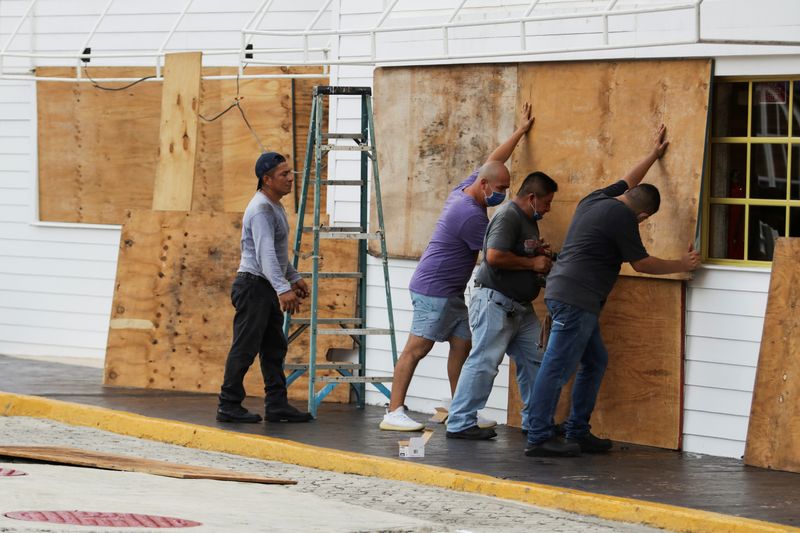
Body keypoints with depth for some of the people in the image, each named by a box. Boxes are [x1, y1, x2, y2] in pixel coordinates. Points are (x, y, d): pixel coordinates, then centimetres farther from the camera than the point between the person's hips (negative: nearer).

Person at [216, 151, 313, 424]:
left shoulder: (275, 206, 15)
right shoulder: (261, 209, -19)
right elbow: (265, 253, -31)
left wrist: (294, 277, 30)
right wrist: (283, 289, -40)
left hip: (268, 289, 10)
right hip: (253, 285, -10)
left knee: (274, 348, 10)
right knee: (245, 348, -7)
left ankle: (276, 405, 12)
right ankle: (229, 406, -2)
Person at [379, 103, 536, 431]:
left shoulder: (465, 190, 7)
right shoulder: (471, 214, -21)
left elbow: (492, 160, 21)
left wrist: (520, 131, 25)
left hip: (451, 292, 10)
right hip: (435, 290, -10)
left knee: (462, 345, 8)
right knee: (417, 348, -11)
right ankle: (394, 413, -12)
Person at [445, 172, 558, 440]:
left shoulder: (528, 220, 17)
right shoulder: (508, 217, -15)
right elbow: (495, 256, -27)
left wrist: (539, 254, 9)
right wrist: (532, 263, -17)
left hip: (520, 306, 10)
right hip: (495, 302, -10)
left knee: (533, 361, 10)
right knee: (483, 362, -10)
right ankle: (460, 423, -6)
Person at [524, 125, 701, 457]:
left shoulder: (597, 200, 15)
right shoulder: (623, 217, -10)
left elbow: (627, 182, 35)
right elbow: (641, 263, -2)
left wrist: (653, 155, 46)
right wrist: (682, 265, 10)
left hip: (562, 292, 10)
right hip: (576, 299, -10)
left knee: (595, 361, 16)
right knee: (558, 367, -9)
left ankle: (577, 433, 17)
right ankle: (538, 439, -9)